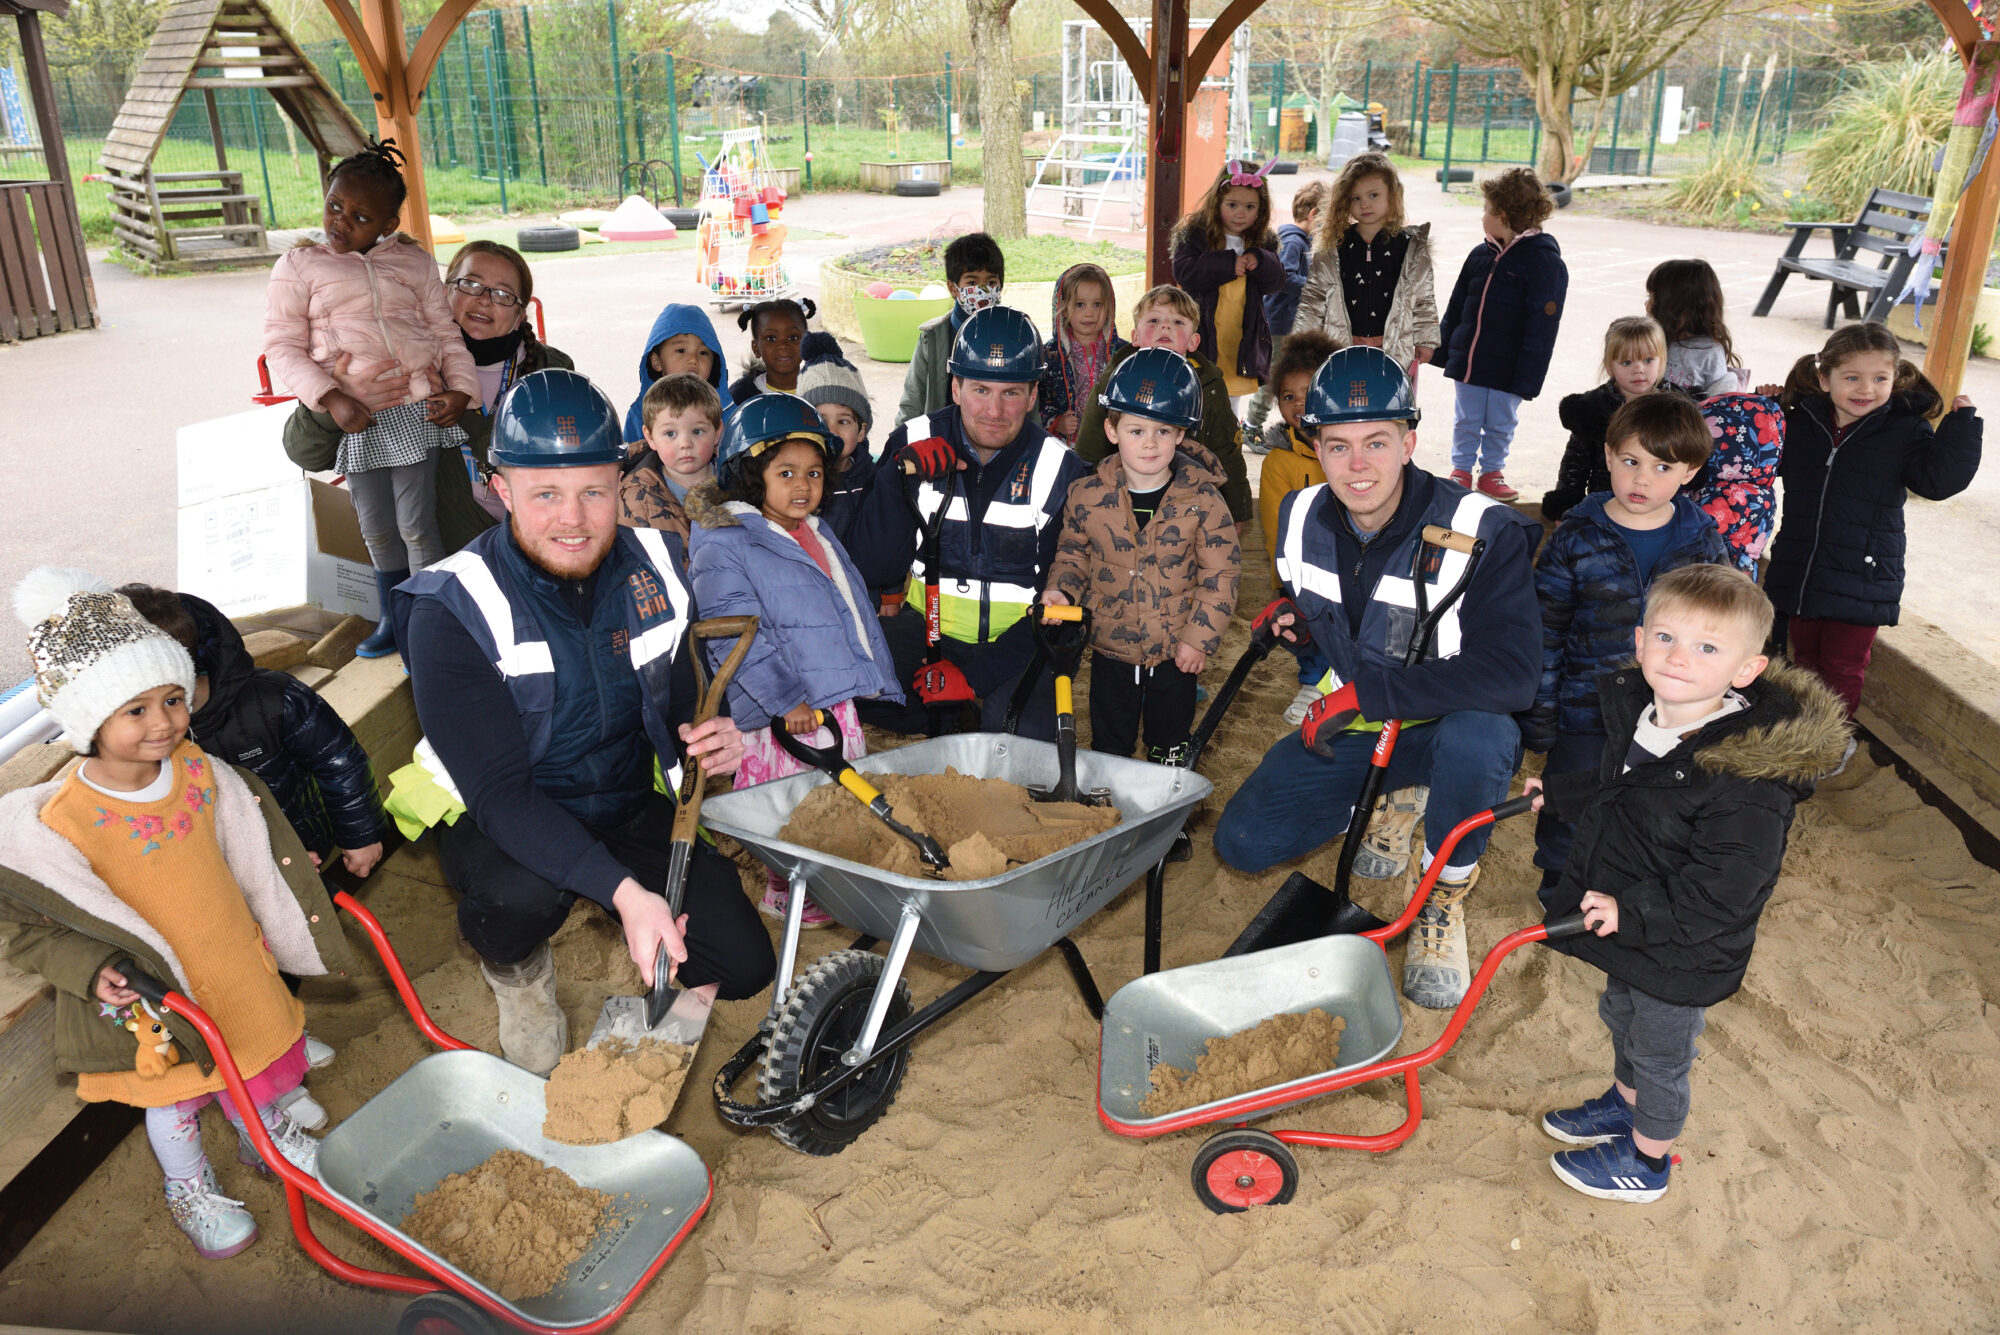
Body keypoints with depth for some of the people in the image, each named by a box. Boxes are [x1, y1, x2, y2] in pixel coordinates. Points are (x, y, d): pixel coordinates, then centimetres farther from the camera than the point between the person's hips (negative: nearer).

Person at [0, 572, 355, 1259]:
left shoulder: (198, 768, -15)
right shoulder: (61, 822, -30)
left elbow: (250, 845, 4)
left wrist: (291, 892, 10)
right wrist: (91, 968, -28)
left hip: (237, 959, 5)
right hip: (158, 992, -4)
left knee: (257, 1051, 27)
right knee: (174, 1093, 20)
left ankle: (265, 1134, 58)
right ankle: (190, 1188, 49)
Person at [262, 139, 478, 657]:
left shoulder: (413, 261, 10)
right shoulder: (298, 266, 5)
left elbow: (445, 330, 10)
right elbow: (283, 346, 1)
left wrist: (461, 387, -7)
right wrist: (330, 398, -14)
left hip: (416, 407, -1)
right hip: (353, 418, 1)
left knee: (416, 525, -4)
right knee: (377, 528, 11)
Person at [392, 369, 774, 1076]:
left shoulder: (657, 562, -8)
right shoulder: (454, 609, -22)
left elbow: (688, 694, 7)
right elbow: (499, 791, -28)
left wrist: (713, 736, -19)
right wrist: (623, 889, -40)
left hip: (634, 804, 3)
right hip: (500, 818, -3)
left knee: (742, 965, -12)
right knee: (525, 892, -38)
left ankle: (655, 953, 24)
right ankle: (514, 967, 0)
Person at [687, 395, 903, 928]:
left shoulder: (820, 534, 16)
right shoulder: (723, 548, -12)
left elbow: (855, 612, 25)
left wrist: (880, 681, 23)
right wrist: (786, 698, -24)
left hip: (842, 701, 8)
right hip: (786, 717, -8)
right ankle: (785, 891, 17)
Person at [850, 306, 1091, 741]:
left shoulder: (1061, 471, -8)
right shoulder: (911, 444, -3)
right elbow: (874, 570, -7)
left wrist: (977, 676, -18)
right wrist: (899, 476, -21)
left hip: (1019, 640, -1)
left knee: (1027, 740, -29)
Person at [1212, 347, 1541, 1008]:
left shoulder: (1483, 532, -24)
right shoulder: (1302, 518, -4)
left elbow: (1512, 675, -34)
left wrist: (1365, 690, -32)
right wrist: (1295, 620, -5)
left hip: (1449, 727, -5)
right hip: (1345, 726, 5)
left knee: (1477, 738, -41)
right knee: (1242, 842, -9)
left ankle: (1445, 893, -9)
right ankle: (1383, 804, 19)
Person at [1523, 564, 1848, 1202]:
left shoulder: (1748, 781, -33)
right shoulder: (1635, 713, -7)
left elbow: (1721, 891, -31)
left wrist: (1634, 911, -34)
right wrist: (1558, 794, 25)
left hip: (1682, 954, -7)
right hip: (1628, 933, 8)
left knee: (1660, 1053, 15)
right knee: (1621, 1018, 29)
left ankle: (1646, 1161, 38)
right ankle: (1623, 1103, 56)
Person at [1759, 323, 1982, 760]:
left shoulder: (1905, 430, -8)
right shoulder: (1801, 421, 0)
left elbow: (1939, 479, -17)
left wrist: (1961, 426, -24)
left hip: (1861, 580, -3)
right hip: (1799, 572, 3)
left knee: (1843, 667, 8)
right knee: (1806, 658, 20)